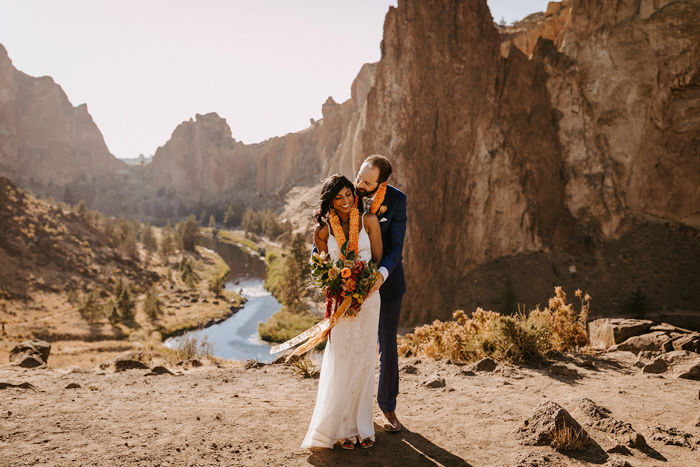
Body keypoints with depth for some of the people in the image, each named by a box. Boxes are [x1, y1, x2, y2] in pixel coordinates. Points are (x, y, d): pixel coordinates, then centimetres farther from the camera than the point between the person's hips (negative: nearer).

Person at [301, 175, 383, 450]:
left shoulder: (369, 221, -4)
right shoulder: (323, 229, -3)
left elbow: (378, 259, 2)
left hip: (368, 298, 1)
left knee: (363, 362, 7)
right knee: (340, 364, 1)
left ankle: (362, 425, 21)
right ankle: (341, 428, 14)